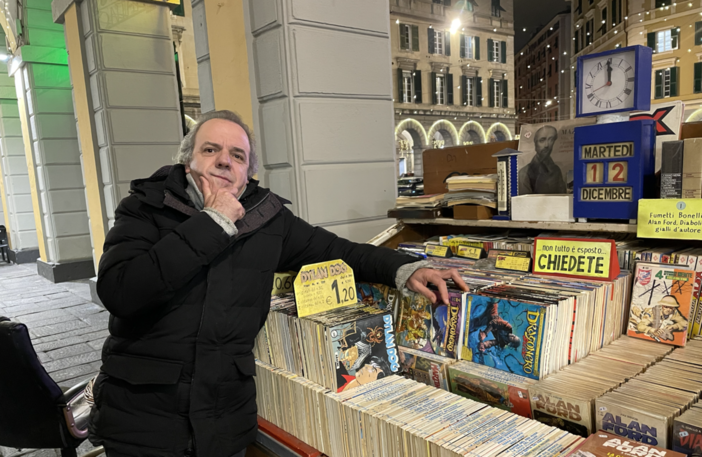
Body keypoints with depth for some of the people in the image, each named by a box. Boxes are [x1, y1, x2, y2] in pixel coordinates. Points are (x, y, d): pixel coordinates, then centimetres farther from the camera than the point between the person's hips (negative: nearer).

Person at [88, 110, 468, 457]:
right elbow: (119, 292, -23)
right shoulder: (146, 207, -7)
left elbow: (339, 251, 7)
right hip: (141, 414, -2)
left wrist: (405, 269, -9)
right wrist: (212, 223, -22)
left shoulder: (266, 215, 0)